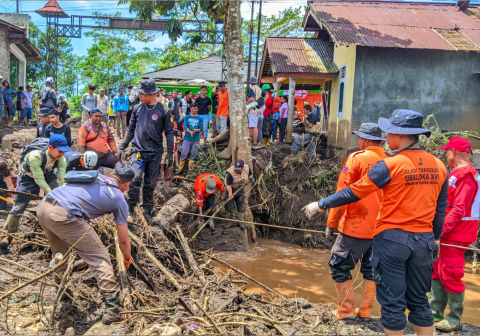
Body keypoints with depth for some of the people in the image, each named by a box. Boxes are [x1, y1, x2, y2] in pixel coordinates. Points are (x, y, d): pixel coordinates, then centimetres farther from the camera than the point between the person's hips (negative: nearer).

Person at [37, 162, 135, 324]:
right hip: (63, 216, -7)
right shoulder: (119, 199, 10)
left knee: (59, 252, 31)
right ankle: (112, 309, -1)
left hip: (43, 206, 7)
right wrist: (127, 258, 34)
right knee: (99, 257, 3)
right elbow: (123, 240, 16)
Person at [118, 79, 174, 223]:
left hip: (155, 152, 0)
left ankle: (147, 211, 19)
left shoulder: (163, 111, -2)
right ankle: (130, 210, -3)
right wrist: (122, 147, 12)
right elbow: (131, 129, 14)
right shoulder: (137, 109, 5)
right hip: (138, 150, 1)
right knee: (135, 179, -15)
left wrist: (170, 154, -2)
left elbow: (169, 133, 1)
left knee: (150, 184, 8)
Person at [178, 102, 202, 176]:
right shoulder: (187, 117, 9)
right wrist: (190, 132, -21)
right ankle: (180, 169, 6)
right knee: (184, 154, -4)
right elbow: (185, 127, -3)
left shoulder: (200, 118, 10)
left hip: (196, 139, 1)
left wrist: (196, 130, -18)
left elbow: (201, 129, 3)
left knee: (193, 155, 2)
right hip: (187, 139, -1)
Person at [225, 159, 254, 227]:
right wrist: (230, 195, -33)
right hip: (231, 189, -3)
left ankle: (240, 221, 16)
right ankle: (231, 217, 29)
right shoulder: (230, 172, -32)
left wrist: (251, 178, -12)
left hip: (240, 189, 3)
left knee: (241, 205, 3)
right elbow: (228, 185, -26)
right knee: (230, 205, 2)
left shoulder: (247, 168, -18)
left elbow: (250, 174, 7)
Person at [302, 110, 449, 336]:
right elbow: (440, 209, 11)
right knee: (418, 300, 16)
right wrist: (435, 238, 23)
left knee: (393, 301, 6)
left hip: (392, 239, -5)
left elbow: (353, 192, -9)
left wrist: (321, 205, 1)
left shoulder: (390, 165, -13)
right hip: (424, 240, 5)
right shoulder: (438, 166, 4)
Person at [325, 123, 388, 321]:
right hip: (381, 229, 6)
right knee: (371, 270, 17)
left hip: (356, 227, -5)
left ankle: (346, 312, 8)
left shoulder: (357, 158, -9)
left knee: (339, 267, 6)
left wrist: (331, 223, -4)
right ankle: (365, 312, 23)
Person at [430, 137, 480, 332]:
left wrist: (440, 230, -27)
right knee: (436, 270, 15)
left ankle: (454, 320, 9)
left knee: (450, 275, -3)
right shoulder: (457, 173, 16)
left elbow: (458, 209, -23)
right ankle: (435, 313, 25)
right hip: (448, 232, 10)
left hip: (455, 235, -10)